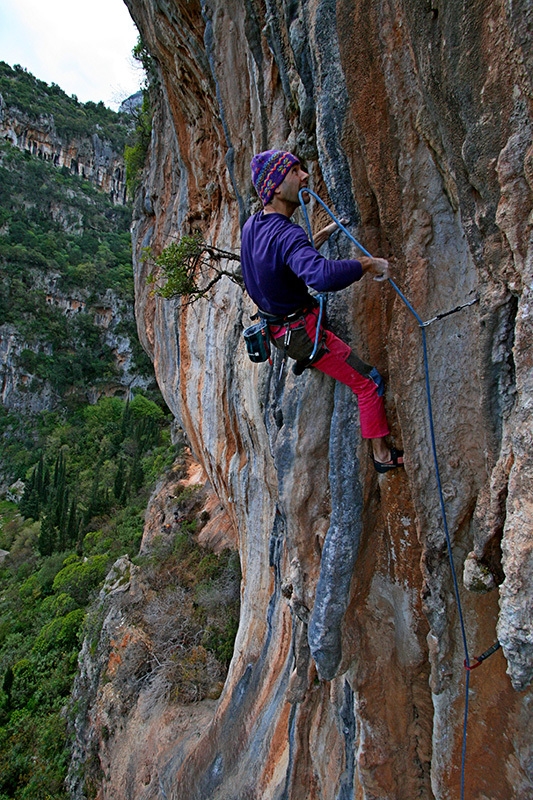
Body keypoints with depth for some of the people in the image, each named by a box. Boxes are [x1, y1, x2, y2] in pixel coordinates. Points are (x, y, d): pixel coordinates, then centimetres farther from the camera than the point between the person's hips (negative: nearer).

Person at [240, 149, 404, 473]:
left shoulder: (251, 225, -1)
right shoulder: (287, 235, -30)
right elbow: (322, 275, -50)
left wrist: (322, 236, 18)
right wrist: (368, 263, -34)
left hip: (278, 327, 9)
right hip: (302, 333, -9)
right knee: (368, 382, 0)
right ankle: (382, 454, 11)